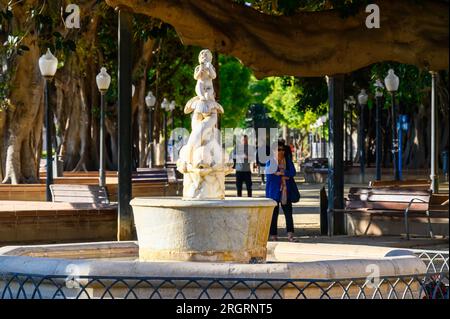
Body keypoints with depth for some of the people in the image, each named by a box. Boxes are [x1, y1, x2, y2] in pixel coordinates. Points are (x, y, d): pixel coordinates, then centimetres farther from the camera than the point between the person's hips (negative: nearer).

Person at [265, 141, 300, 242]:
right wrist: (285, 177, -11)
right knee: (274, 214, 0)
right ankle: (273, 235, 6)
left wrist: (281, 173, -14)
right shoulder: (270, 161, -1)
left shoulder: (288, 160, 9)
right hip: (274, 191, -3)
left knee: (288, 213, -2)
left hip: (286, 191, 3)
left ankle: (290, 234, -2)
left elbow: (293, 172, -2)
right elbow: (269, 176, -11)